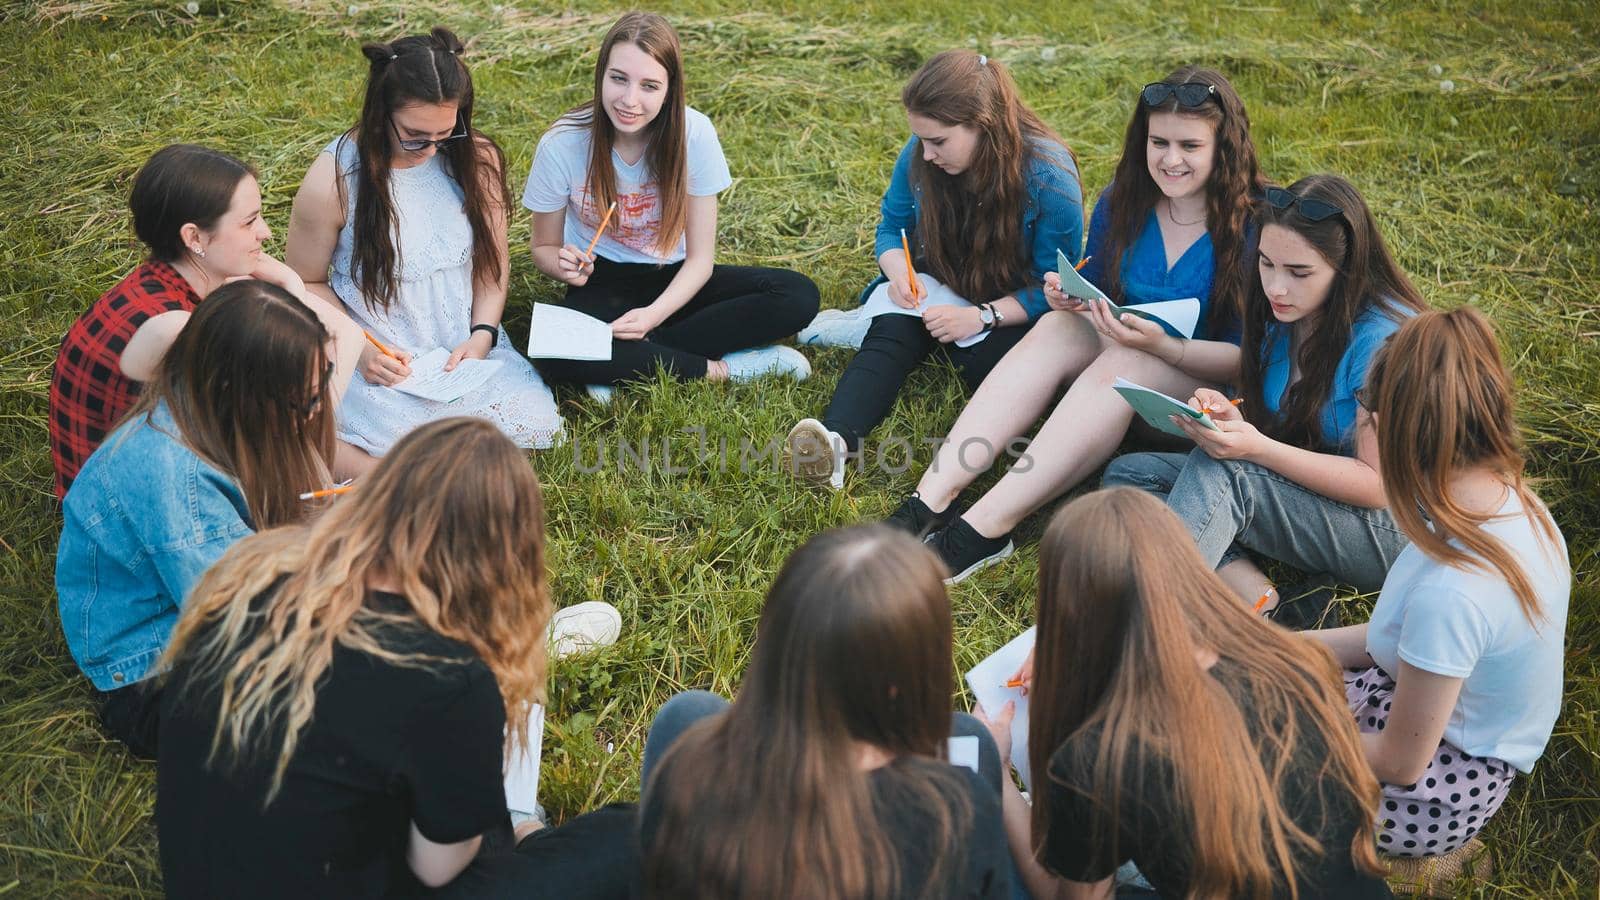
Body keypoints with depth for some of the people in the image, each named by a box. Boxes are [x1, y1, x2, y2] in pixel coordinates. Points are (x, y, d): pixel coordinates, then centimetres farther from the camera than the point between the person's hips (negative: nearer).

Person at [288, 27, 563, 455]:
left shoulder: (477, 158, -4)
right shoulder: (333, 180, -14)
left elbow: (492, 262, 6)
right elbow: (308, 283, -2)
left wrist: (482, 336, -10)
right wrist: (359, 348, -16)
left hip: (464, 345, 3)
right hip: (379, 359, -3)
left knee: (535, 422, -21)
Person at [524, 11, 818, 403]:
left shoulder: (694, 133, -16)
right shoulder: (562, 144, -17)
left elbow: (700, 258, -11)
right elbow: (544, 247, -1)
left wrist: (654, 314, -29)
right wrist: (565, 265, -26)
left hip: (673, 279, 2)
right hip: (603, 283, -2)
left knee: (798, 297, -23)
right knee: (556, 354, -37)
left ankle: (629, 364, -22)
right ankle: (720, 368, -22)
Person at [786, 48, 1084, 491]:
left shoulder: (1047, 173, -23)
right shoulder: (918, 157, -10)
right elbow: (892, 227, 5)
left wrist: (981, 317, -31)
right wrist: (900, 275, -18)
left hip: (1016, 307, -2)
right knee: (892, 333, -33)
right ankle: (837, 440, -56)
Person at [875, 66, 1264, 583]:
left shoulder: (1256, 228, -15)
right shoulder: (1122, 202, 0)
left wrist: (1162, 346, -32)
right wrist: (1072, 299, -13)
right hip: (1117, 369, 5)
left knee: (1121, 362, -34)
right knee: (1058, 327, -24)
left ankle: (985, 528, -42)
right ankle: (935, 495, -36)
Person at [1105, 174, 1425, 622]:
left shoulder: (1382, 340, -23)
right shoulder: (1283, 315, 0)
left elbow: (1379, 484, -22)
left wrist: (1258, 449, -31)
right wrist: (1231, 419, -15)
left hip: (1390, 529, -8)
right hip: (1301, 487, 9)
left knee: (1222, 472, -32)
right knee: (1127, 474, -6)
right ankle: (1262, 603, -23)